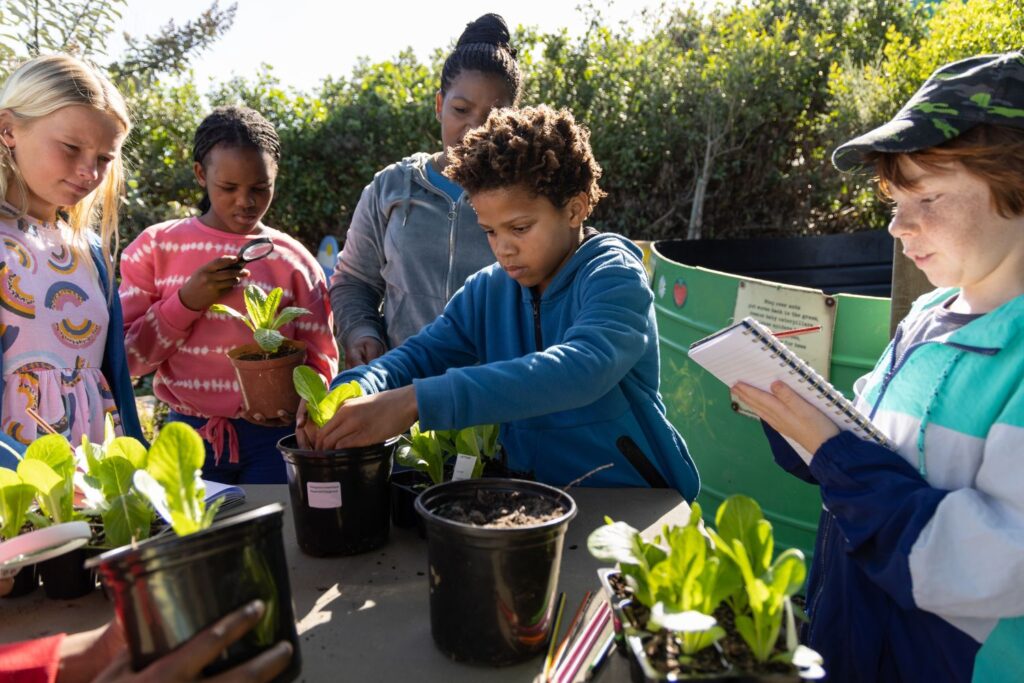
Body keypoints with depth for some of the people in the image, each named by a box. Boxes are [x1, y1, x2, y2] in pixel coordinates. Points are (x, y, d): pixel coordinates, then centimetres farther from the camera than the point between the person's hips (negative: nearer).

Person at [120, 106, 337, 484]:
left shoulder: (294, 261, 1)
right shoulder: (156, 247, 2)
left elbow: (321, 365, 2)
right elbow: (126, 356, -1)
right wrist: (186, 303, -15)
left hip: (272, 438, 0)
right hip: (188, 436, 1)